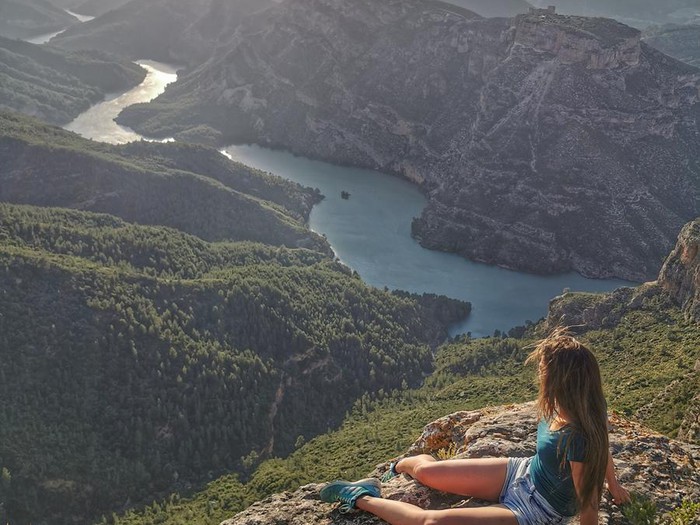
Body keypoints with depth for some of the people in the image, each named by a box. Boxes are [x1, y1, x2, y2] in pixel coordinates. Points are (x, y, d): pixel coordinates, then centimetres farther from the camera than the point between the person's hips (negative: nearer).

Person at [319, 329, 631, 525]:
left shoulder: (577, 438, -36)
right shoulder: (561, 410, -12)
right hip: (521, 473, 8)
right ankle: (399, 467, 46)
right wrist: (614, 486, 24)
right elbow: (601, 444, 7)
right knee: (426, 469, 9)